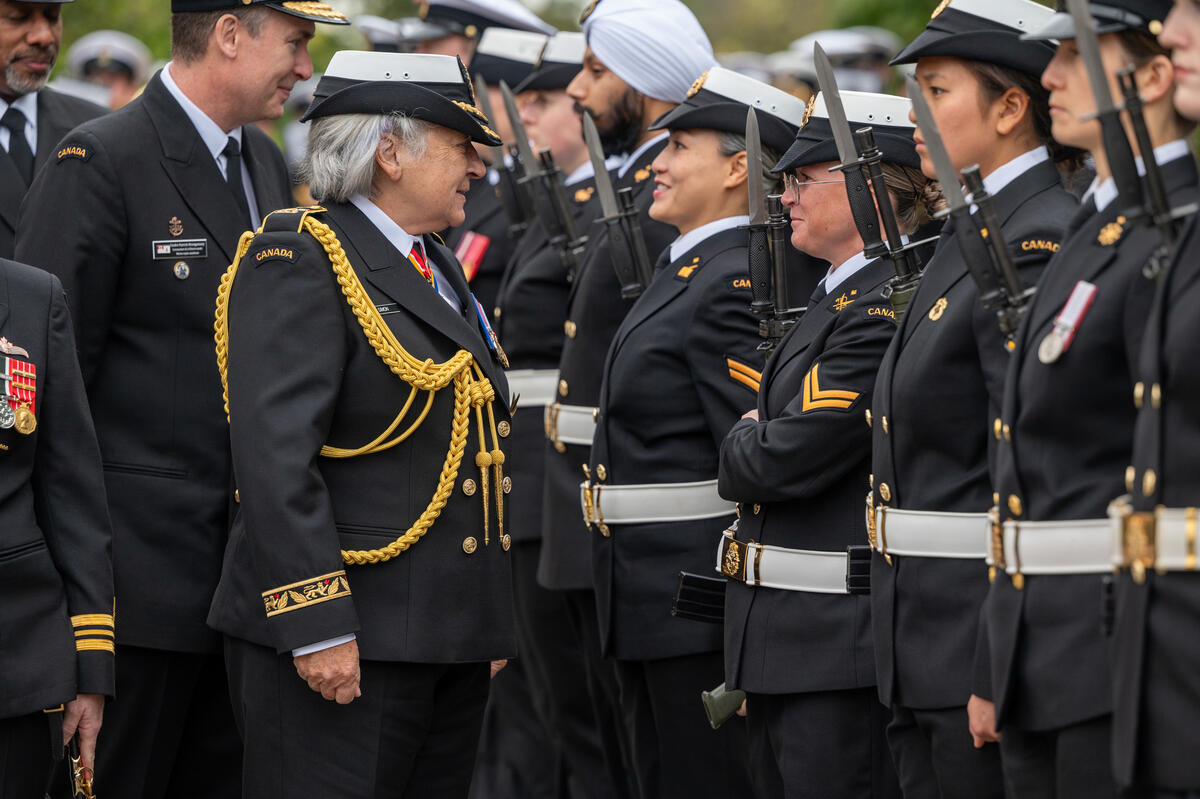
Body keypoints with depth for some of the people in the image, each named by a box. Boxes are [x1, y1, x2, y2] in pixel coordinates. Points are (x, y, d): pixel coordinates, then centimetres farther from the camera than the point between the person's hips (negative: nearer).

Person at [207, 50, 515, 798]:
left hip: (449, 640, 9)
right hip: (344, 642, -9)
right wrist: (317, 626, -24)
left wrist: (492, 622, 21)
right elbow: (277, 457, -19)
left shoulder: (437, 269, 19)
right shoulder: (299, 262, -10)